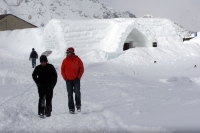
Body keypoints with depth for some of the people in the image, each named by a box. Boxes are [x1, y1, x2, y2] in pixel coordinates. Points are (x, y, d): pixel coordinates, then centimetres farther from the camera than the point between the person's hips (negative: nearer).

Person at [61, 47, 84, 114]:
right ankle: (71, 108, 8)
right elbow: (62, 70, 8)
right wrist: (65, 78, 0)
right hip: (68, 80, 2)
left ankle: (78, 105, 3)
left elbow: (81, 69, 2)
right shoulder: (65, 60, 3)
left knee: (77, 92, -15)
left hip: (76, 80, -2)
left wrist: (79, 77, -5)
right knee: (70, 94, 3)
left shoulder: (77, 59, -2)